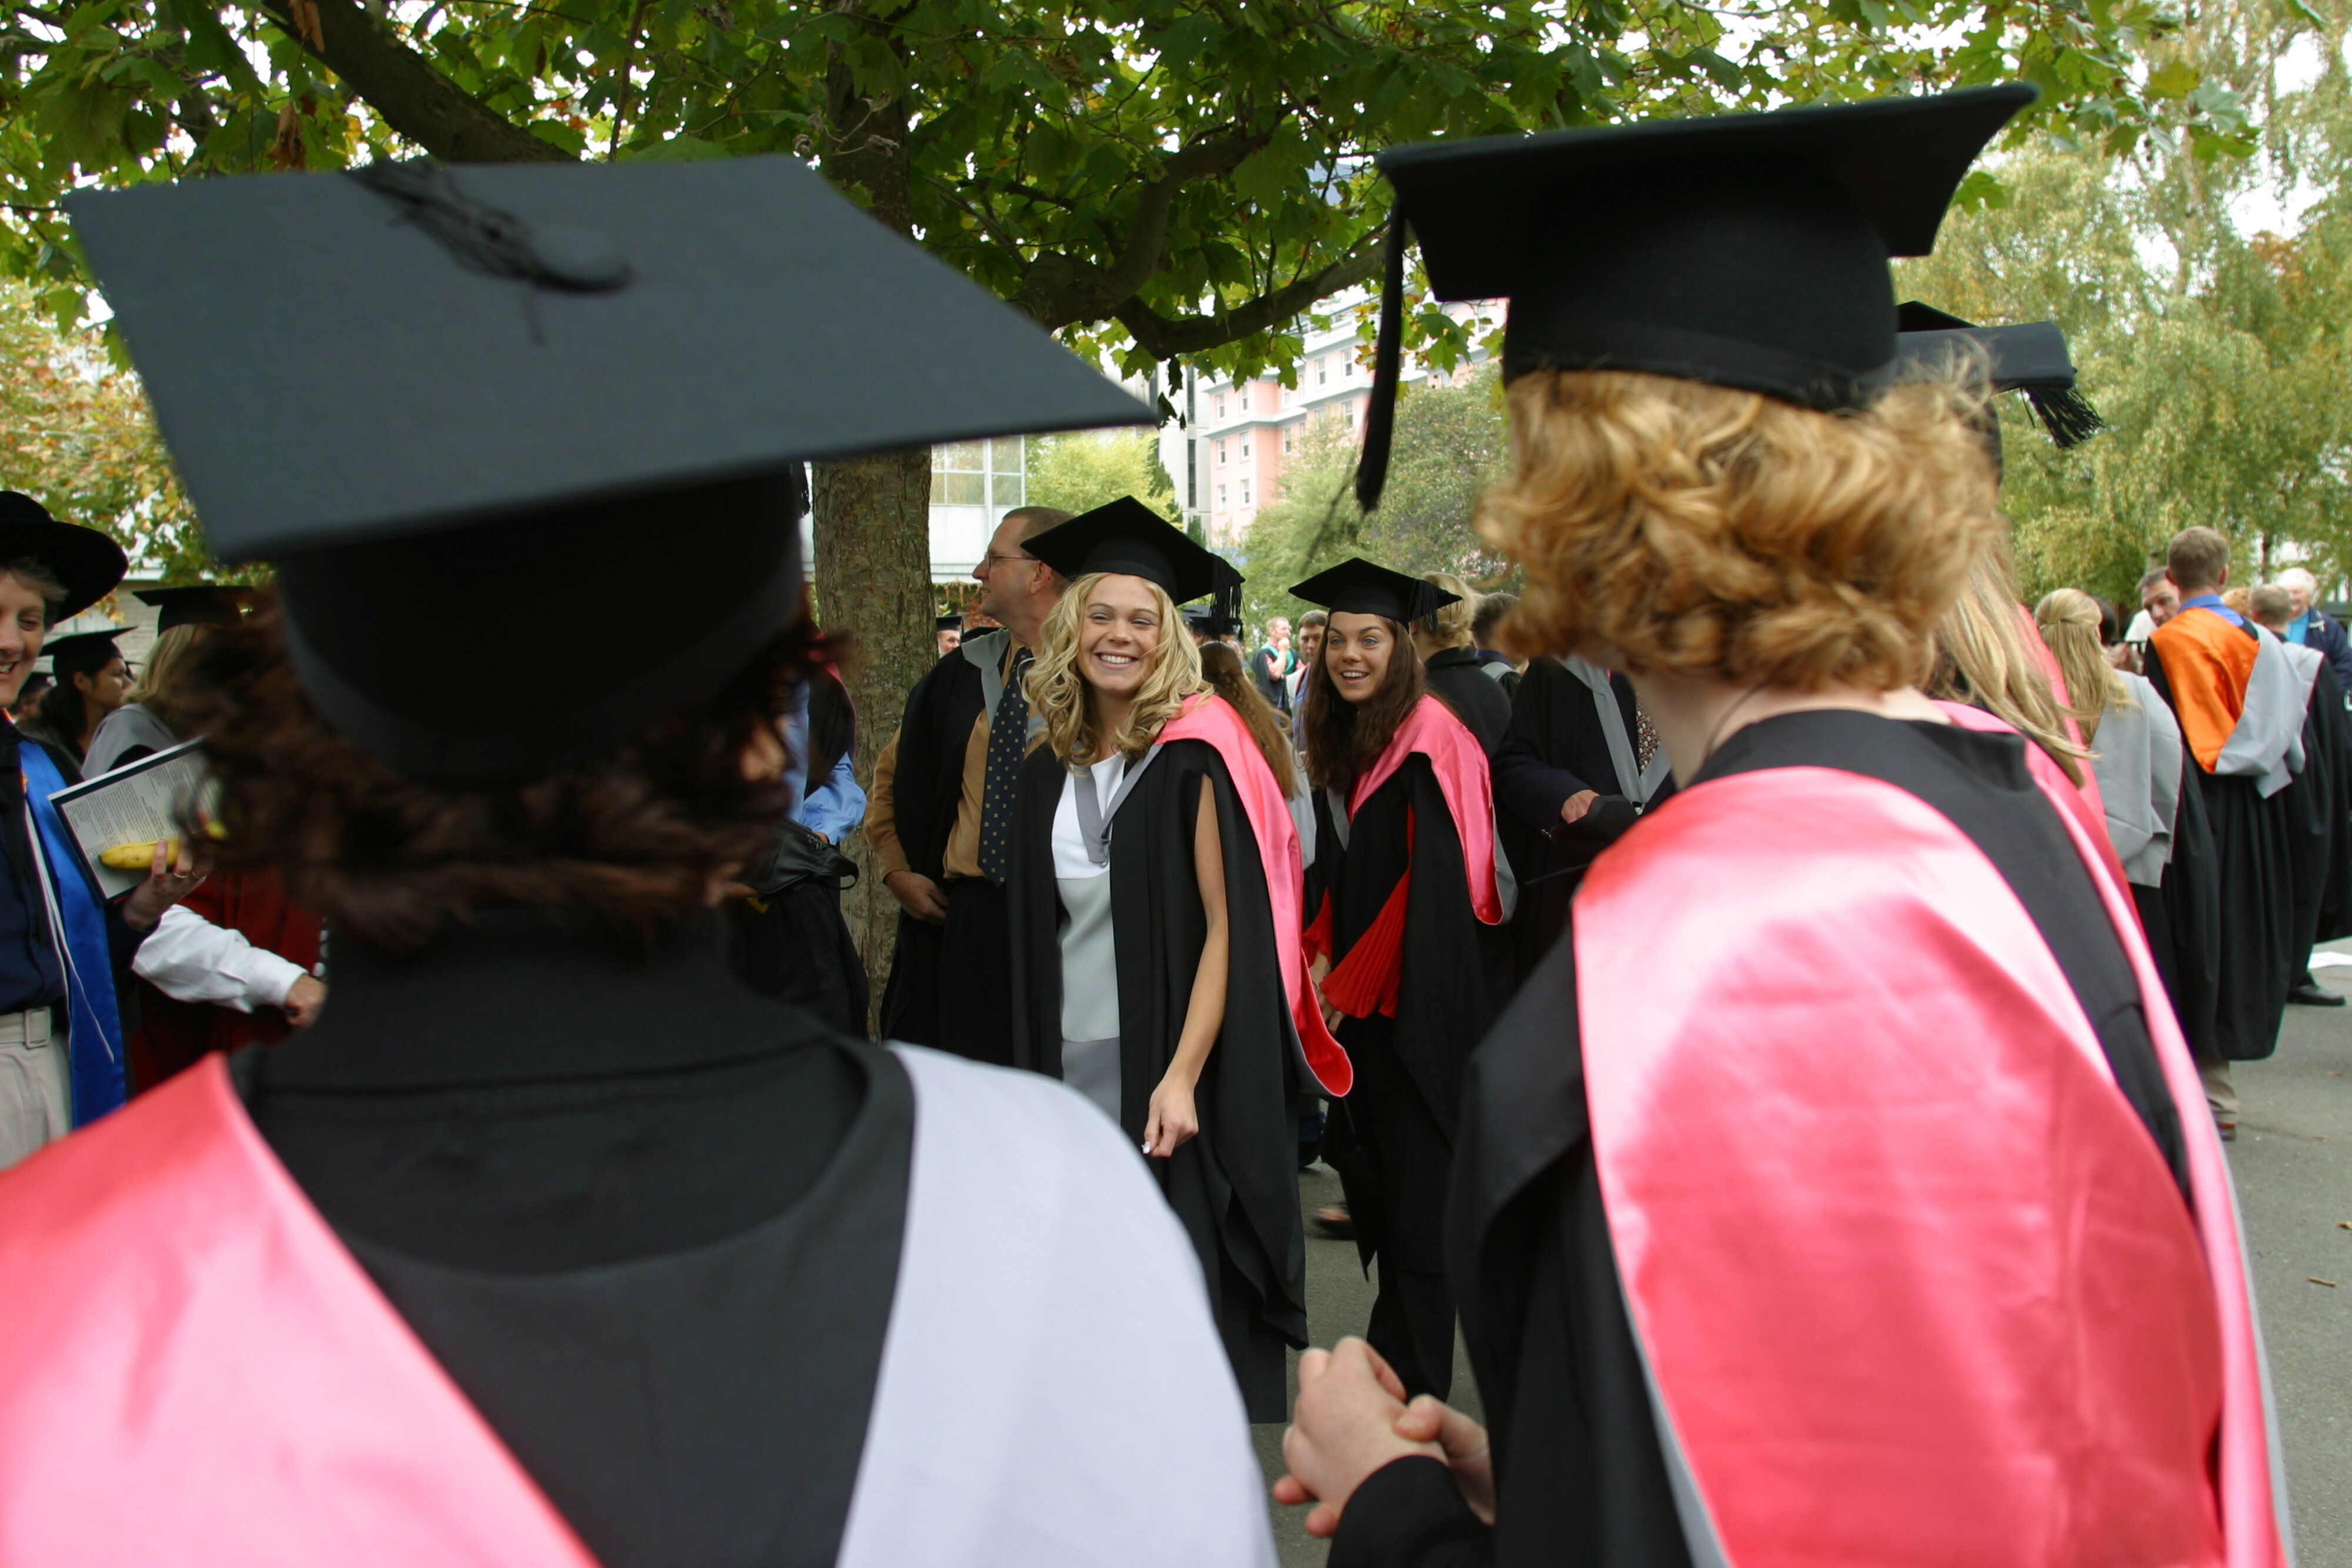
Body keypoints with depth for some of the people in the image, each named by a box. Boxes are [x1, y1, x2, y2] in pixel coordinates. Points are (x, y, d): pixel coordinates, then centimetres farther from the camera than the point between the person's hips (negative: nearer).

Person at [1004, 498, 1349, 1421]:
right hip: (1073, 1070, 5)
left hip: (1175, 1070, -5)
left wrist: (1183, 1075, -20)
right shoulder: (1049, 772, 9)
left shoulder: (1196, 755, -9)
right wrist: (1035, 1078, 9)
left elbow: (1230, 925, -13)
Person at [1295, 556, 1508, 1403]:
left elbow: (1432, 884, -19)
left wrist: (1349, 982, -15)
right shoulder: (1340, 744, 11)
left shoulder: (1429, 738, -15)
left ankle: (1413, 1376, 8)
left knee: (1417, 1185, -2)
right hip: (1368, 995, 8)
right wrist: (1325, 958, 1)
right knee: (1373, 1172, 12)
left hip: (1423, 1001, -8)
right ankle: (1399, 1352, 26)